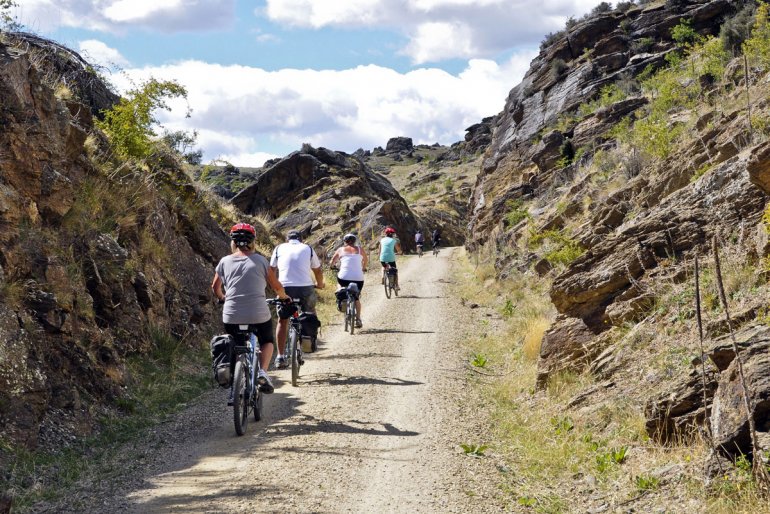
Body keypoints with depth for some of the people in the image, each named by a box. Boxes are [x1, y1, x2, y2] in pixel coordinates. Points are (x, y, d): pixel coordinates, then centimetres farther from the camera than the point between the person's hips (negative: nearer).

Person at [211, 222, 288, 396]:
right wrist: (283, 296, 27)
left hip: (231, 317, 1)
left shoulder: (225, 261, 4)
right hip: (259, 315, -1)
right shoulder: (259, 260, 1)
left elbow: (215, 288, 15)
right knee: (267, 342, 26)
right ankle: (262, 371, 1)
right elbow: (276, 286, 6)